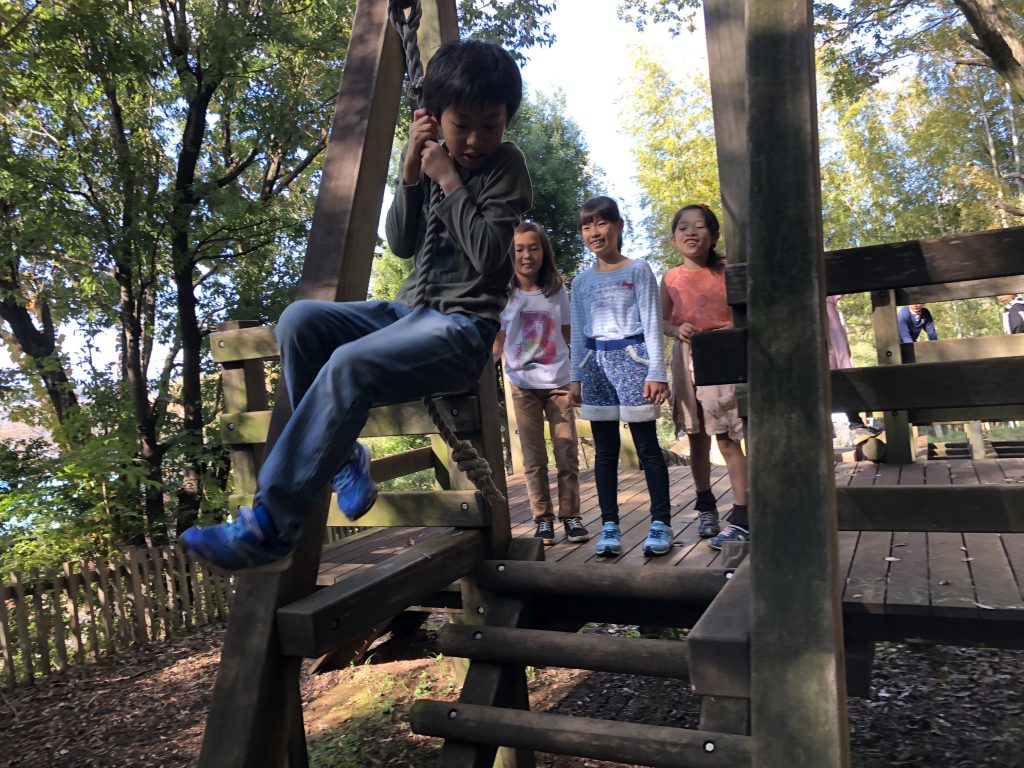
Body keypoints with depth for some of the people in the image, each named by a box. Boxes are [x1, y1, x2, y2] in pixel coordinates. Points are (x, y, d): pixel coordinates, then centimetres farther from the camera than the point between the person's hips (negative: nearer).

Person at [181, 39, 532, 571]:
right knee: (300, 321, -17)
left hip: (464, 325, -7)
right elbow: (401, 244, 5)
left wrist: (449, 180, -13)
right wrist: (411, 171, -7)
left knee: (349, 366, -31)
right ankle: (342, 455, -7)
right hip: (410, 308, 7)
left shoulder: (506, 166, -3)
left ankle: (270, 527, -24)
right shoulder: (428, 156, 13)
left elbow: (489, 256, -15)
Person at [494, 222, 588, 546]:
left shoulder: (557, 290, 3)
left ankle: (570, 515, 12)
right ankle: (543, 518, 12)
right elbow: (498, 341, 3)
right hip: (523, 385, -1)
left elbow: (567, 336, 8)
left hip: (558, 382, 1)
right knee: (534, 458, 4)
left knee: (567, 454, 2)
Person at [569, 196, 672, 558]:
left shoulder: (638, 270, 2)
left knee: (647, 445, -1)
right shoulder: (581, 281, 13)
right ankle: (609, 525, 10)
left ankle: (661, 522, 7)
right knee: (604, 450, 5)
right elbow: (578, 332, 15)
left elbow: (651, 323, -2)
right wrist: (575, 377, 9)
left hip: (631, 358, -4)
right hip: (596, 363, 4)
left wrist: (656, 372, -9)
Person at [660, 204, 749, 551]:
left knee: (727, 438, -6)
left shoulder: (727, 270, -2)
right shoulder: (671, 279, 6)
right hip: (687, 360, 4)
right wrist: (678, 330, -8)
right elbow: (663, 320, 12)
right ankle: (705, 505, 29)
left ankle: (741, 518, 0)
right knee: (697, 439, 12)